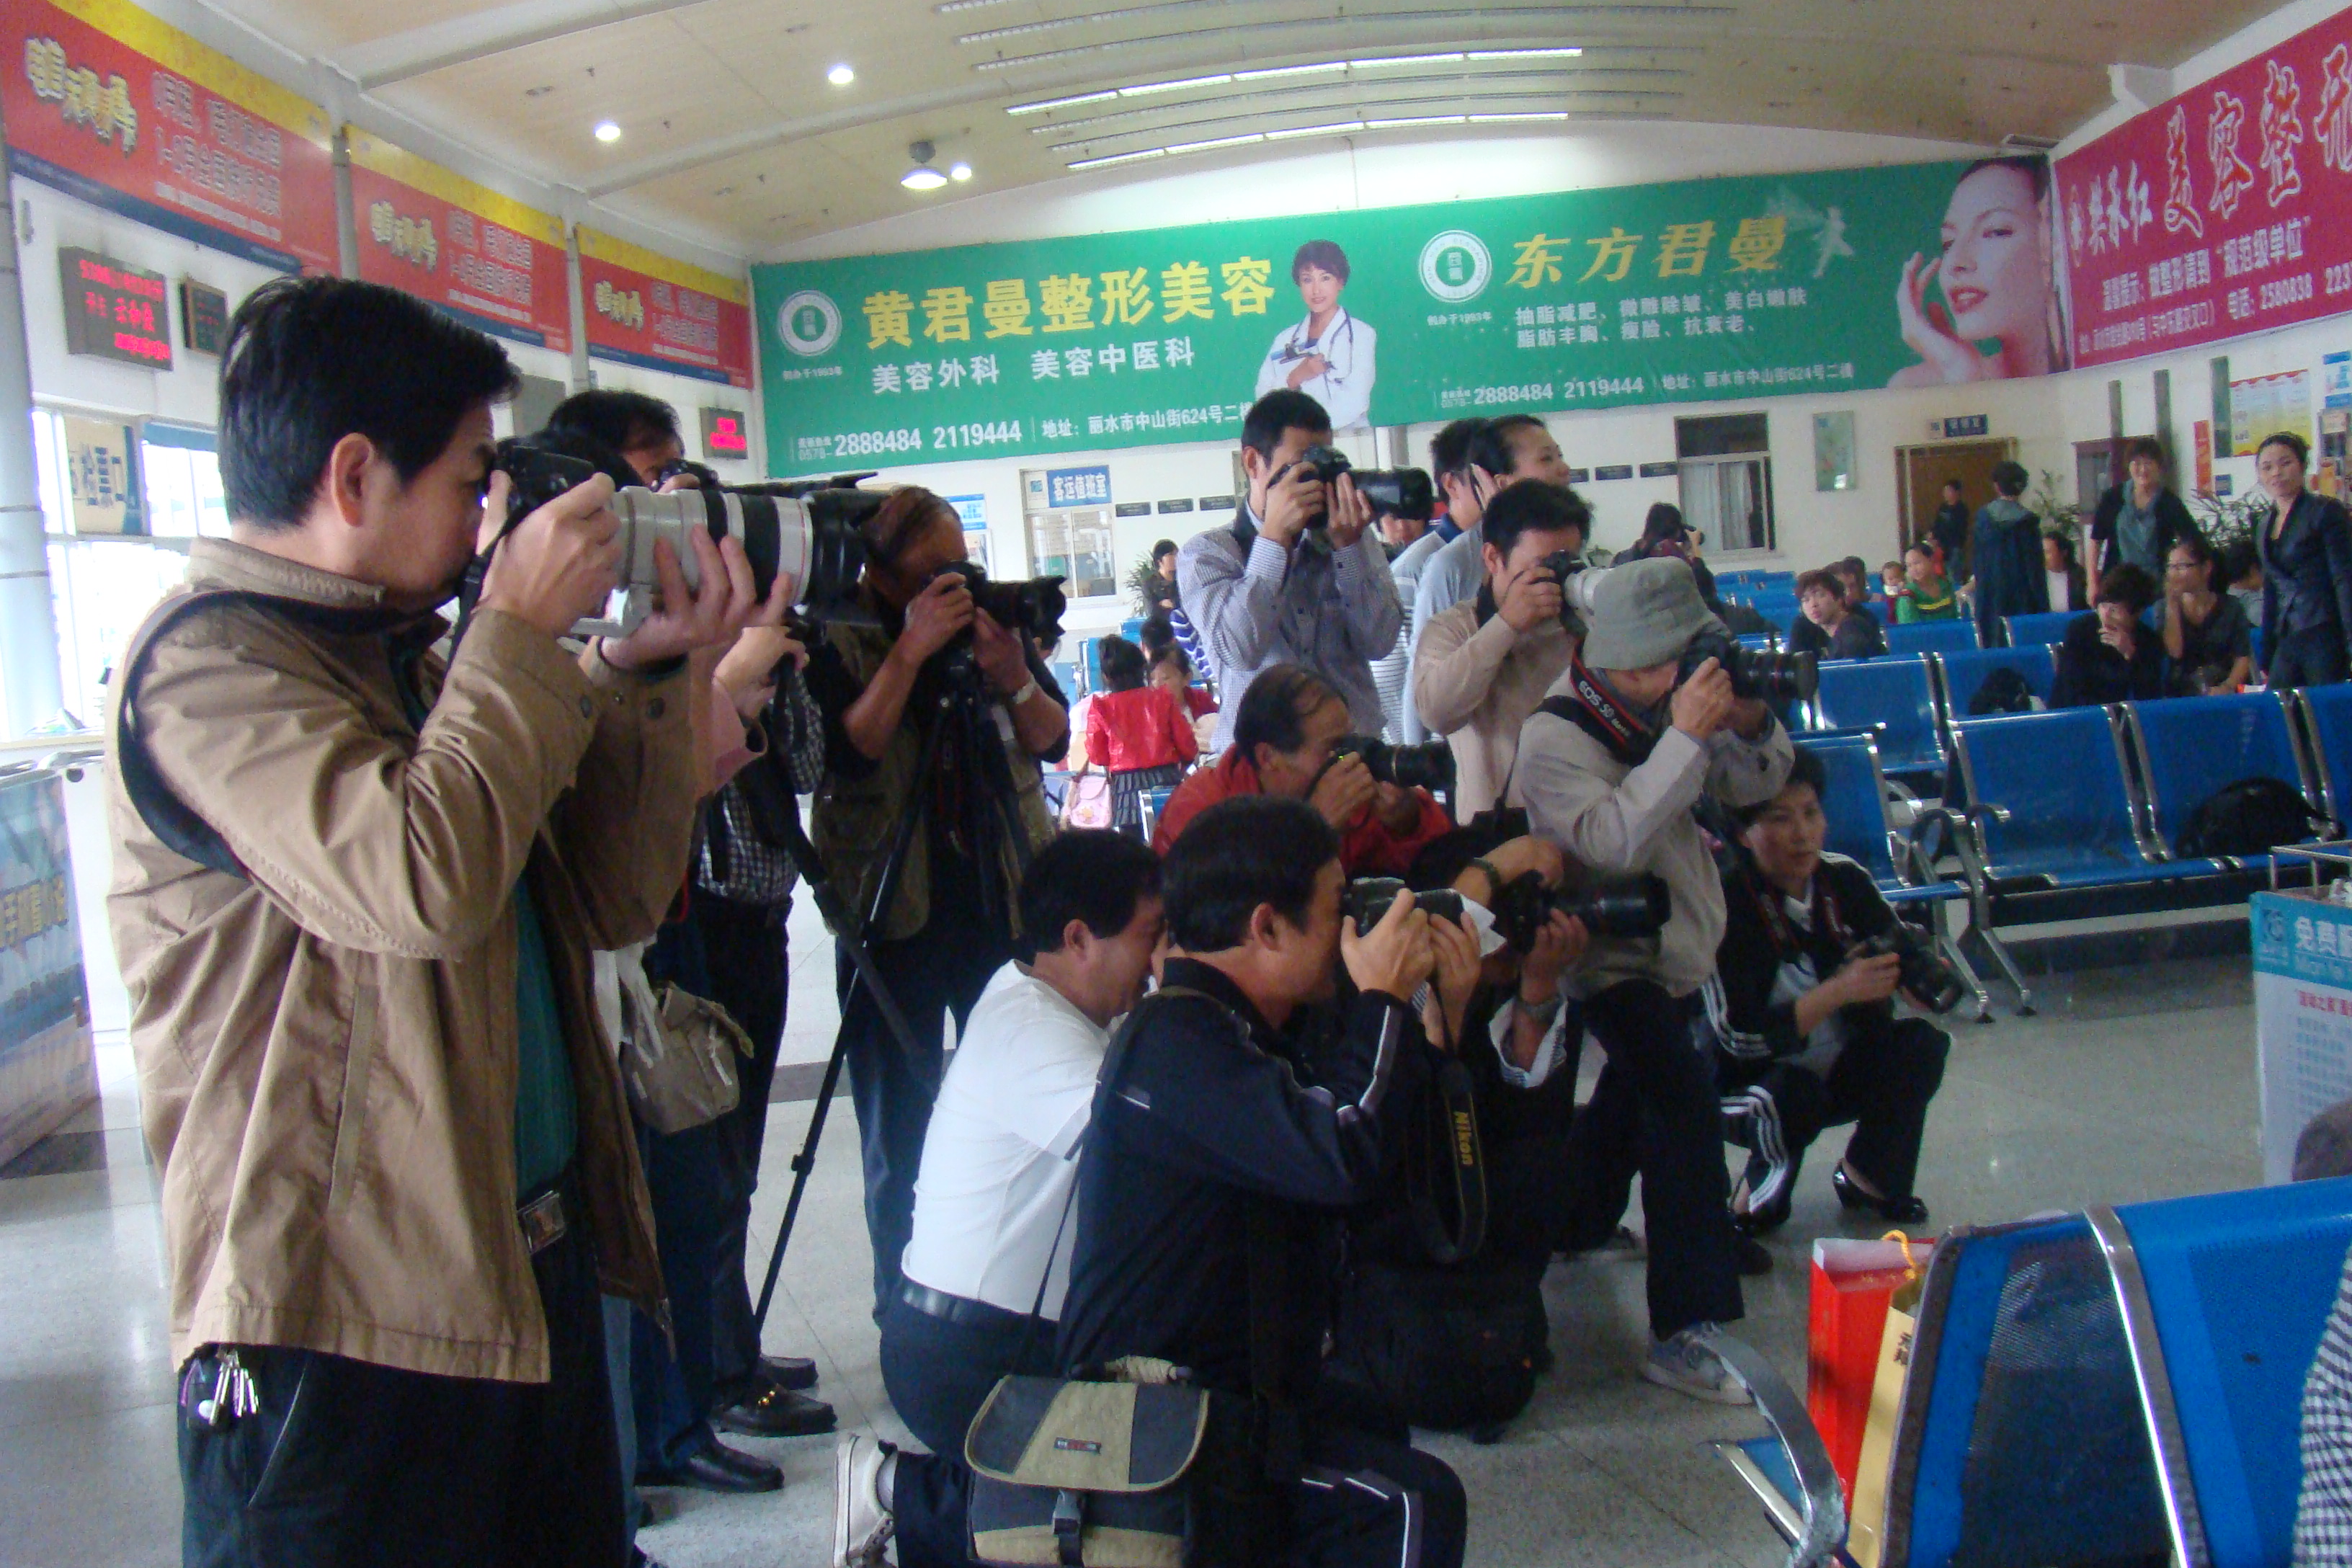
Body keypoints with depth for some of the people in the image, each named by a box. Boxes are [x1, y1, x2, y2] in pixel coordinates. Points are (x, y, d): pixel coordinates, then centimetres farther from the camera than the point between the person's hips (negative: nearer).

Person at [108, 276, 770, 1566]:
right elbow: (421, 878, -30)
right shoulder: (211, 664, -13)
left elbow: (610, 903, 12)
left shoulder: (405, 659, 14)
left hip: (526, 1271, 9)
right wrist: (520, 630, -17)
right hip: (340, 1319, -9)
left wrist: (638, 672, 1)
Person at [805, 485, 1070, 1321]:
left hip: (1005, 901, 3)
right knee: (900, 1132, 4)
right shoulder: (840, 647, -5)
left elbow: (1053, 741, 2)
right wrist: (911, 651, -25)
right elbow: (848, 749, -20)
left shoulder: (993, 621, 5)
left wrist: (1014, 678, -16)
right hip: (895, 912, -3)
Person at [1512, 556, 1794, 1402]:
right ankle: (1681, 1332, -25)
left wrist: (1750, 722, -17)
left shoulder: (1666, 703, -1)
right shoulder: (1554, 739, -22)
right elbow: (1612, 840, -37)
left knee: (1634, 1094, 26)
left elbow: (1754, 784, 4)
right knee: (1686, 1104, -26)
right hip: (1615, 959, -8)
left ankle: (1575, 1218, 54)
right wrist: (1685, 738, -38)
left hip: (1678, 951, 9)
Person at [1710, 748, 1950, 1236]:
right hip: (1750, 1083, -5)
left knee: (1923, 1043, -18)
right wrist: (1840, 991, -34)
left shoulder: (1844, 880, -9)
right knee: (1791, 1093, -35)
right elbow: (1739, 1036, -27)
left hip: (1841, 1072, 6)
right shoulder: (1726, 903, -23)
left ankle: (1867, 1179, 5)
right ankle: (1758, 1193, -3)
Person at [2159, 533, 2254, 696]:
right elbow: (2174, 652, -6)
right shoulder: (2163, 608, 9)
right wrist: (2172, 604, -7)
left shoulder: (2230, 607, 8)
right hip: (2179, 697, -1)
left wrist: (2227, 687, -16)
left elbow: (2244, 657, 1)